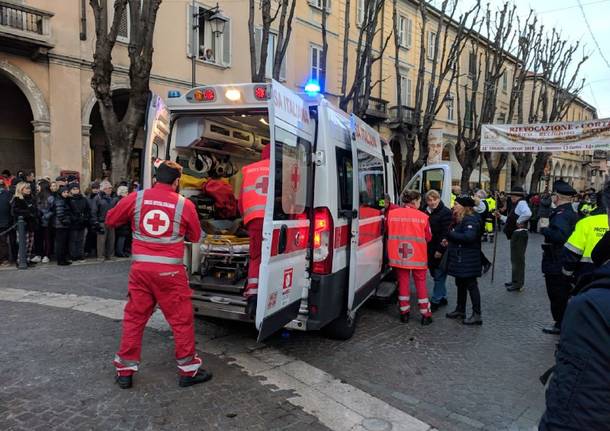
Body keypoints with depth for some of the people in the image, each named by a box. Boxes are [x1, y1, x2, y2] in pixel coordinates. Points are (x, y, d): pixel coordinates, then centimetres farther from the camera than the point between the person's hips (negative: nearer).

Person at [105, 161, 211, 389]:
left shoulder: (135, 198, 1)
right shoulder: (184, 204, -4)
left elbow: (110, 221, 14)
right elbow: (195, 237, 8)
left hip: (141, 267, 3)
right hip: (169, 271, -3)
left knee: (134, 318, 15)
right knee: (181, 320, 9)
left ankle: (125, 370, 24)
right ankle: (189, 370, 19)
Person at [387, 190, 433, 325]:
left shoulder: (392, 214, -4)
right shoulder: (423, 216, -9)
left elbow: (389, 233, 6)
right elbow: (428, 237, 0)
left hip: (399, 255, 2)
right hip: (418, 256, -1)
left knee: (403, 283, 12)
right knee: (421, 284, 11)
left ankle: (404, 312, 19)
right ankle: (425, 314, 17)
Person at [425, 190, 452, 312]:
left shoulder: (445, 213, -11)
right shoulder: (427, 212, 11)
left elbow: (446, 233, -17)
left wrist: (440, 250, -19)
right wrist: (427, 249, 9)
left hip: (441, 251, -8)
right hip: (430, 250, 8)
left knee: (439, 275, -2)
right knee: (435, 274, 15)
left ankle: (435, 301, 5)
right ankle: (442, 297, 28)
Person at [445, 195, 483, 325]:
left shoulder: (470, 220, -18)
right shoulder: (459, 219, 13)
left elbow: (469, 237, -31)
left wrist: (450, 234, -23)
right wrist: (450, 241, 4)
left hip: (468, 261, -10)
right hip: (459, 259, 10)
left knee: (471, 285, -3)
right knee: (460, 284, 17)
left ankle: (477, 315, 4)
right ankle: (460, 310, 29)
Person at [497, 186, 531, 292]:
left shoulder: (521, 203, -14)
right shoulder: (516, 205, 17)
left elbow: (528, 213, -36)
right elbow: (511, 221, 22)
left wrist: (519, 221, -23)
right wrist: (501, 217, 14)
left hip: (519, 235, -11)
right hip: (515, 235, 11)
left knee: (518, 259, -4)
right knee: (515, 259, 19)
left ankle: (519, 284, 3)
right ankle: (515, 281, 31)